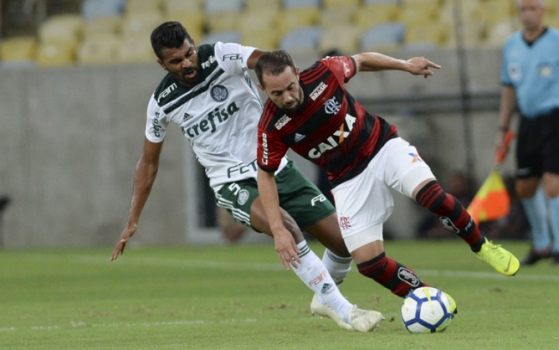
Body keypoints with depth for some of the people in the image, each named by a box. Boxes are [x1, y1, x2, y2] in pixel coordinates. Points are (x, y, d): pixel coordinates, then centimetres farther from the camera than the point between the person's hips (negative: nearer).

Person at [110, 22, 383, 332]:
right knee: (285, 225, -32)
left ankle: (324, 299, 31)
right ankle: (342, 311, -22)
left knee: (343, 240, -2)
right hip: (233, 184, -1)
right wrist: (132, 222, 9)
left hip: (275, 167, 2)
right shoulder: (163, 103, -4)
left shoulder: (222, 57, -11)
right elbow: (149, 162, 10)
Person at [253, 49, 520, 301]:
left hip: (383, 146, -1)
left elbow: (360, 61, 1)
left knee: (432, 195, -28)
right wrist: (278, 229, -13)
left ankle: (482, 248, -2)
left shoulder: (323, 73, -21)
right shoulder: (271, 128, -21)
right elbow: (265, 174, -6)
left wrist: (405, 65, 6)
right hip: (349, 181, 1)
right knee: (368, 263, -11)